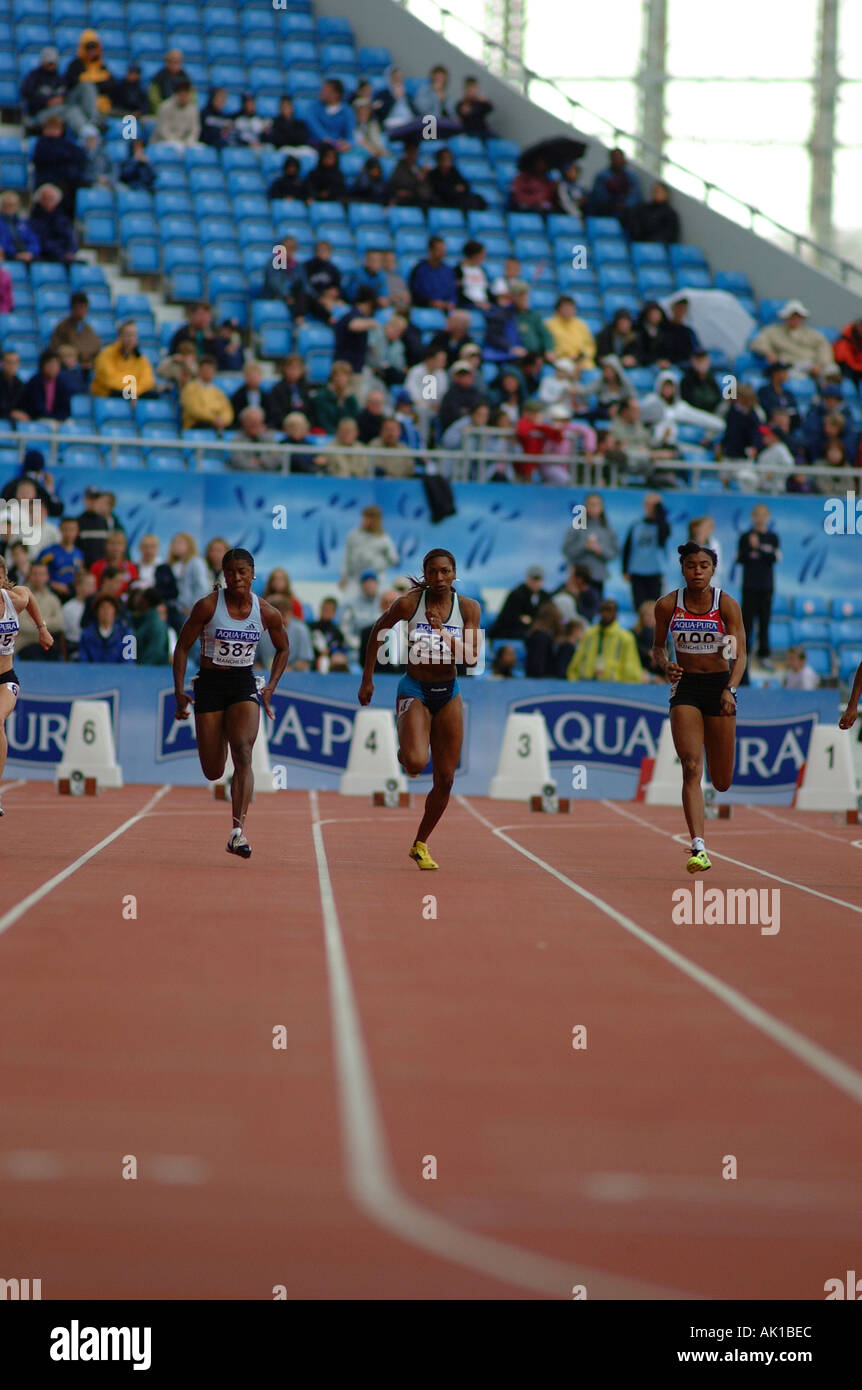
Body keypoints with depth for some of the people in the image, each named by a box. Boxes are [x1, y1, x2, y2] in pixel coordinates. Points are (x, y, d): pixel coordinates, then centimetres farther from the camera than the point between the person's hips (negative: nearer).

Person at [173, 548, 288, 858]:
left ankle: (238, 832, -28)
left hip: (244, 685, 0)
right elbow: (182, 647, -2)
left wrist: (270, 688, 4)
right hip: (210, 684, 0)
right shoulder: (208, 606, -9)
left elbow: (283, 649, 14)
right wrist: (179, 691, -9)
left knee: (243, 752, -22)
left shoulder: (267, 613, -2)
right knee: (213, 772, 1)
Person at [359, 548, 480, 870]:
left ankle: (420, 844, 21)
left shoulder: (468, 608, -5)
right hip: (415, 690, -3)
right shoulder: (409, 604, -11)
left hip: (448, 693, 3)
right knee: (416, 763, -27)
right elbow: (379, 631, 5)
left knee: (445, 779, 3)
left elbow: (472, 659, -11)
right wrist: (367, 679, 7)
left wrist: (444, 634, -25)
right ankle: (404, 753, 12)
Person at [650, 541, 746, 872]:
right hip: (685, 686, 0)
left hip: (720, 686, 0)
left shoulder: (727, 605, -8)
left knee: (722, 783, 6)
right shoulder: (667, 605, -4)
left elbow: (740, 656, -11)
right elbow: (658, 647, 10)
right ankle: (698, 848, -22)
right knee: (691, 768, -17)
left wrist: (730, 690, -26)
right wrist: (664, 665, -12)